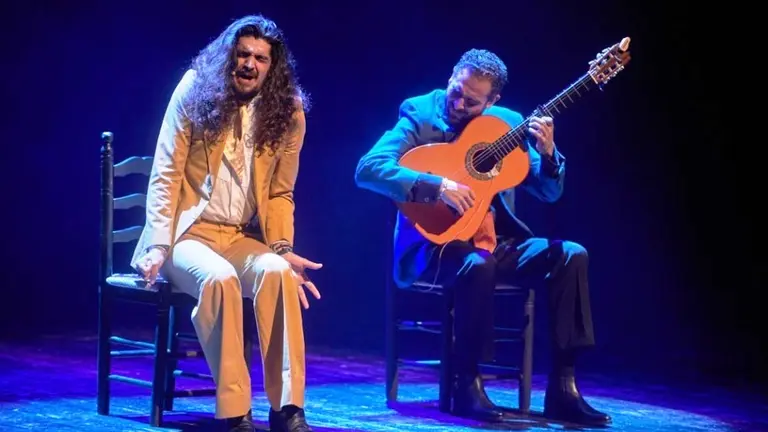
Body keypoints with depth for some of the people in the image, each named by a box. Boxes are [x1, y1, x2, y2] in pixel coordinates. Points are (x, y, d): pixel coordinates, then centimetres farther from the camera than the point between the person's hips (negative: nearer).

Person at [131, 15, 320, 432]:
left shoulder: (288, 112, 2)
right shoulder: (194, 92, -4)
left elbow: (280, 194, 8)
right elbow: (165, 176, -5)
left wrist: (283, 249, -7)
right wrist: (159, 245, -14)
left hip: (243, 237, 3)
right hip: (189, 231, -2)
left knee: (276, 271, -32)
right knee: (219, 278, -36)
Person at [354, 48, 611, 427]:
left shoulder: (508, 123, 8)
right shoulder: (420, 116, -6)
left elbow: (548, 192, 11)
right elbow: (368, 169, -20)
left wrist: (547, 153, -11)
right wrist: (438, 186, -29)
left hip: (494, 241, 6)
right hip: (436, 243, -6)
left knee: (571, 254, -14)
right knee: (477, 265, -37)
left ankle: (562, 390, -14)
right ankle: (467, 385, -19)